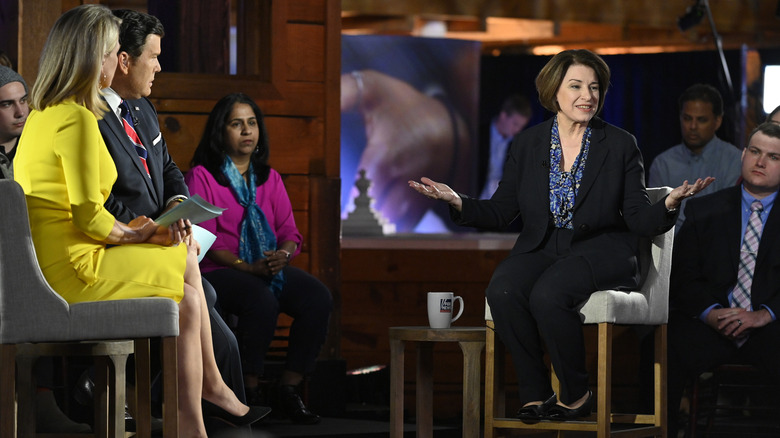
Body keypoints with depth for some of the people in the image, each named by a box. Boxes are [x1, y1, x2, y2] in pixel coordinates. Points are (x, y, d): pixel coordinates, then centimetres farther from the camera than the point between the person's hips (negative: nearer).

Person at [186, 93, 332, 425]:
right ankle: (247, 393, -23)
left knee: (319, 297, -23)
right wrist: (248, 267, -18)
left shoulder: (270, 178, 20)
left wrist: (284, 254, -13)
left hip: (272, 269, 5)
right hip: (217, 271, -5)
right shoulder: (201, 176, 3)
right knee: (262, 301, -36)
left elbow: (289, 231, 12)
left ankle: (287, 390, -17)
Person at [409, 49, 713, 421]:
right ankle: (534, 392, -13)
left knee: (548, 295, -33)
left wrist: (668, 205, -21)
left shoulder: (621, 145, 3)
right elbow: (500, 212, 8)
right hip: (540, 248, 3)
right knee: (502, 291, -29)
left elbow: (639, 220, 0)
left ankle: (576, 395, -11)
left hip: (598, 251, -3)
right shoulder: (527, 144, 9)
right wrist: (457, 202, -9)